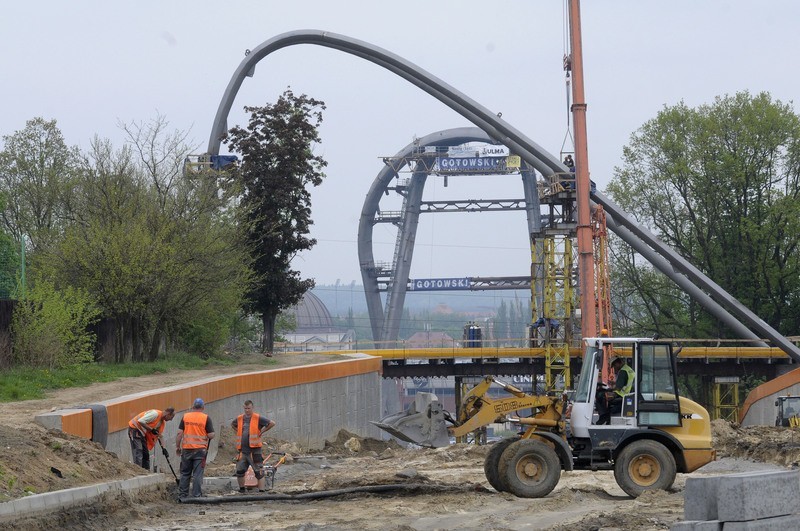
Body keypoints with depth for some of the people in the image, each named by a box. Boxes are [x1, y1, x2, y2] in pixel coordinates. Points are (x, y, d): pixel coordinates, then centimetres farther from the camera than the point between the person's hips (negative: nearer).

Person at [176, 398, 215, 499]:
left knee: (185, 473, 12)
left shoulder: (185, 417, 2)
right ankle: (196, 495, 0)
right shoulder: (206, 418, -5)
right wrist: (207, 437, 14)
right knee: (198, 474, 1)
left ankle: (182, 495, 14)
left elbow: (179, 433, 0)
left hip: (186, 448, 2)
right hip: (200, 449, -2)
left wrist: (177, 446, 8)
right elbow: (211, 435, -8)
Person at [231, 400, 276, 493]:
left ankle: (261, 491, -2)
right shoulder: (239, 419, 11)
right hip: (243, 450, 5)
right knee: (239, 471, 5)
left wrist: (262, 431, -3)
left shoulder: (258, 418, -4)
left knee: (259, 472, -3)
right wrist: (238, 432, 17)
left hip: (254, 450, -5)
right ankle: (242, 489, 22)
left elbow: (272, 423, -4)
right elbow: (232, 424, 32)